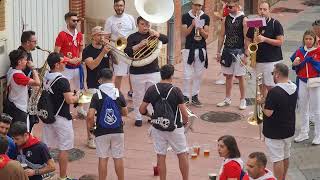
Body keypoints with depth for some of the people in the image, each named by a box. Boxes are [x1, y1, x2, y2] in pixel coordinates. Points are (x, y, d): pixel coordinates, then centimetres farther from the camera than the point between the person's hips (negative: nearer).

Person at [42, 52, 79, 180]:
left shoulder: (46, 78, 4)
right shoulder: (62, 80, -20)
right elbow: (69, 100, -24)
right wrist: (76, 97, -4)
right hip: (61, 118, -8)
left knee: (46, 146, 14)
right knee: (63, 149, 2)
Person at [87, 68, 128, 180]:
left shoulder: (97, 96, -11)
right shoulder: (119, 94, -4)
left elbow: (90, 116, -17)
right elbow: (125, 112, 7)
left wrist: (91, 126, 2)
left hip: (102, 132, -2)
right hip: (117, 131, 2)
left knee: (103, 159, 7)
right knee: (118, 158, 10)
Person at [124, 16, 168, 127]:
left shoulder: (152, 35, 9)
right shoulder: (133, 37, 0)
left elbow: (165, 40, -5)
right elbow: (127, 51, -13)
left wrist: (156, 34, -21)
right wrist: (139, 45, -26)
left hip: (153, 71, 2)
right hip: (137, 72, -2)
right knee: (138, 96, 5)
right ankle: (138, 117, 15)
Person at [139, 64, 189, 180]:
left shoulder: (151, 90, -7)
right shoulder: (176, 91, -15)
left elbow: (142, 110, -3)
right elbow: (184, 113, -15)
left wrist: (149, 114, 18)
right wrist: (185, 122, 5)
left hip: (157, 127, 2)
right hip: (175, 127, -2)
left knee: (161, 156, 10)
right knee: (182, 155, 12)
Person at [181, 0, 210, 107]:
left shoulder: (205, 17, 4)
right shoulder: (186, 17, 0)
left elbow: (206, 36, 1)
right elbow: (184, 34, -6)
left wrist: (201, 29, -19)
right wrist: (192, 25, -21)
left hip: (201, 49, 2)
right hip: (189, 49, -2)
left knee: (198, 75, 7)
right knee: (187, 75, -3)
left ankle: (195, 96, 15)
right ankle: (186, 97, 5)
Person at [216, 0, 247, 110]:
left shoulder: (243, 19, -7)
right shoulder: (226, 19, 7)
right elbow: (222, 36, 11)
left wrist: (245, 54, -13)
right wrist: (218, 52, 8)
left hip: (238, 51, -5)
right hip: (227, 51, 5)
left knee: (240, 76, 0)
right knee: (228, 76, 11)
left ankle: (243, 100, 8)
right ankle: (227, 99, 20)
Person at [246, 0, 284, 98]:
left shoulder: (275, 24, -4)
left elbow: (280, 42, -9)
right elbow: (249, 40, 15)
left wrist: (265, 39, -18)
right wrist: (247, 52, -5)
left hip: (272, 60, -5)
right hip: (258, 60, 5)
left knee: (271, 87, -7)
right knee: (262, 86, 9)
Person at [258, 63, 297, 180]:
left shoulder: (274, 92, -26)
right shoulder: (294, 88, 0)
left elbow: (268, 113, -25)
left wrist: (262, 103, -7)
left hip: (275, 132, -8)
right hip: (289, 129, 8)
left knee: (278, 159, 1)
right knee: (285, 156, 21)